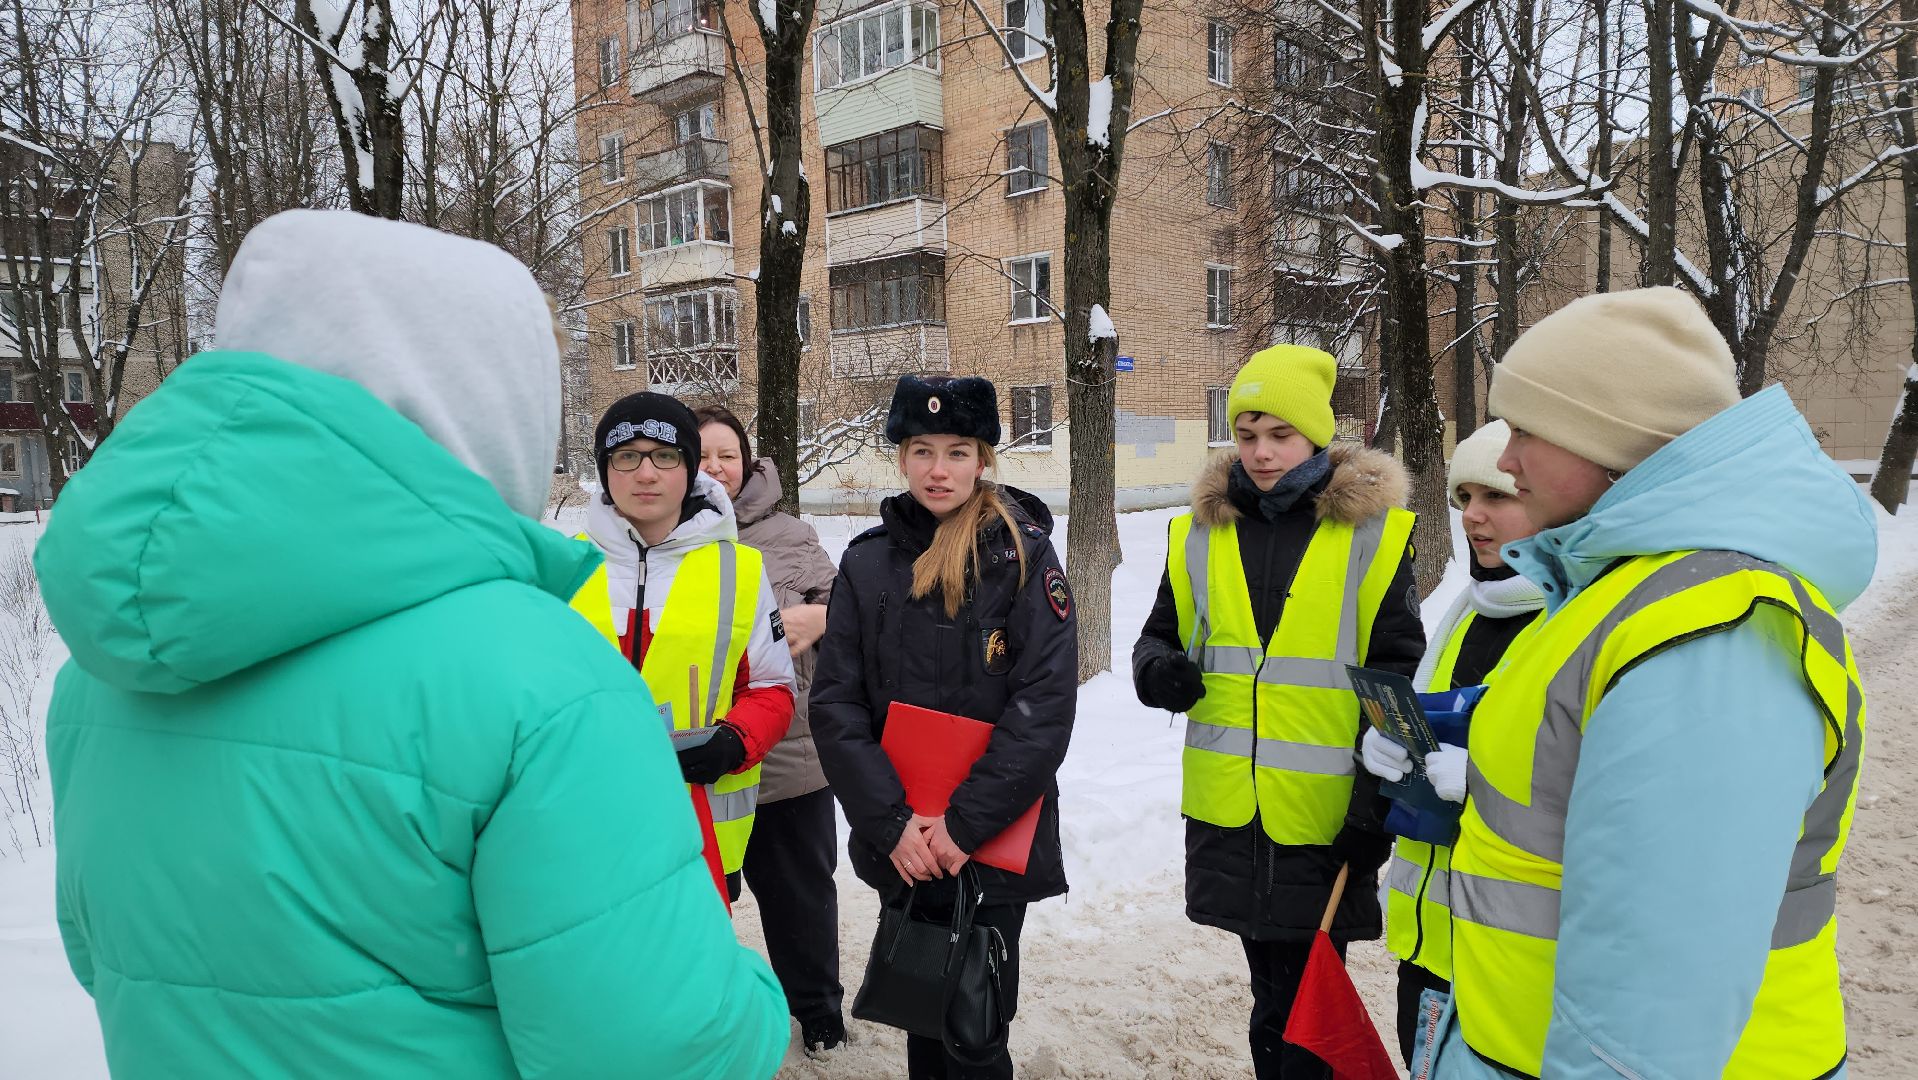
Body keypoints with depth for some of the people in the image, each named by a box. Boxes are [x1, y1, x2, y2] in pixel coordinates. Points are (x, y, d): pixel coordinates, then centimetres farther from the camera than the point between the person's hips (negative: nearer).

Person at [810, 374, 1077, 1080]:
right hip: (901, 847, 3)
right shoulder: (867, 561, 1)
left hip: (995, 841, -3)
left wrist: (967, 822, -17)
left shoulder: (1023, 554, -7)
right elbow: (834, 704, -3)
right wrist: (890, 821, -13)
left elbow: (1046, 702, -13)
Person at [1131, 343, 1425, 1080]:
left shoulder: (1371, 531, -2)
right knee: (1272, 989, 18)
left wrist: (1379, 801, -7)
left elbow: (1398, 679, -1)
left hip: (1325, 818, -3)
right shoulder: (1201, 530, 6)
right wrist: (1157, 669, -10)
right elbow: (1164, 634, 14)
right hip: (1231, 811, 3)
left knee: (1305, 1009, 4)